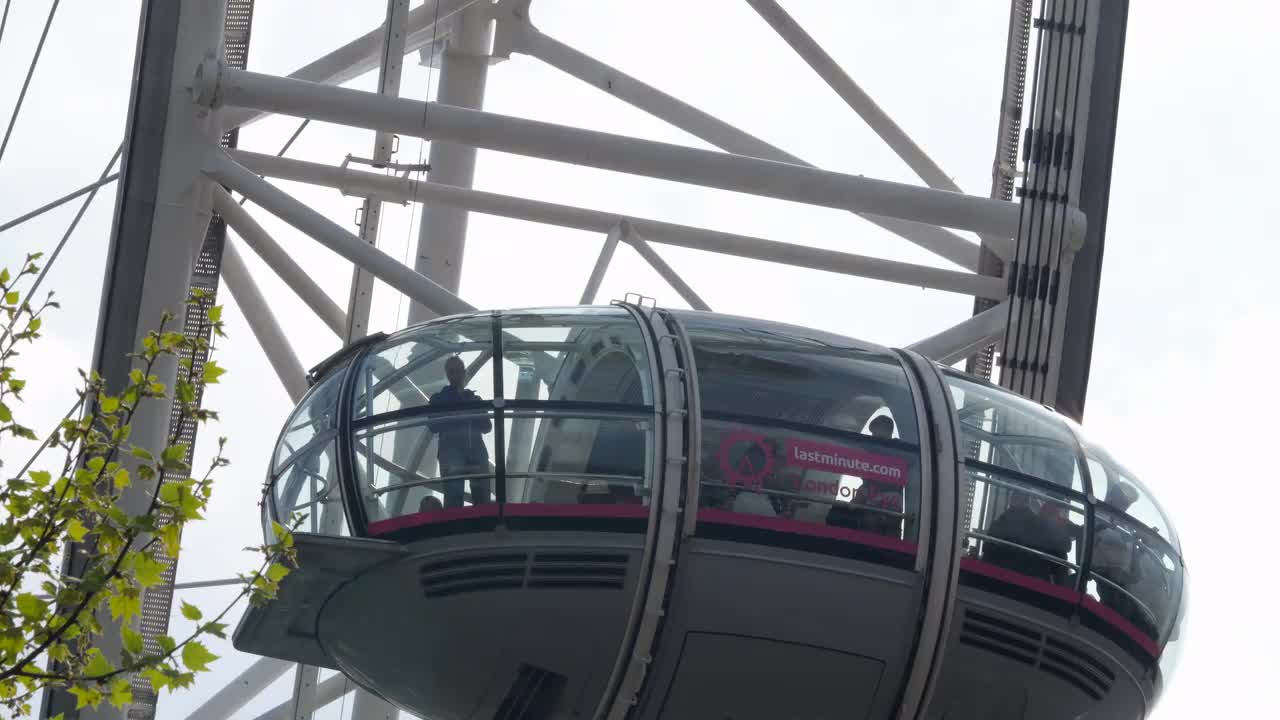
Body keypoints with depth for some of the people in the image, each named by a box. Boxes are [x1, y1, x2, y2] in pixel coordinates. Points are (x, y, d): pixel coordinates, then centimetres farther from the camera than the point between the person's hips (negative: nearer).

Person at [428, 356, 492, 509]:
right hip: (451, 452, -3)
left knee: (482, 497, -8)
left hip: (476, 451, 3)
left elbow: (487, 426, 15)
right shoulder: (438, 400, 14)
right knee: (454, 496, -15)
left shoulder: (474, 399, 23)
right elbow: (433, 426, -1)